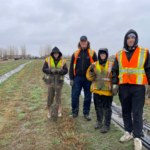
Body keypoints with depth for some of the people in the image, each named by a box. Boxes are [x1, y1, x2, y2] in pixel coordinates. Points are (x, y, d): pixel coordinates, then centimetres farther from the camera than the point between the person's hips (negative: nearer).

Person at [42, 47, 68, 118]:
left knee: (58, 97, 3)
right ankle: (49, 111, 26)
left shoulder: (63, 61, 1)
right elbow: (44, 69, -4)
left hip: (59, 81, 0)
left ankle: (59, 110, 30)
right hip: (50, 81, 0)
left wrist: (60, 71, -23)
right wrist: (51, 70, -21)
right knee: (50, 97, 6)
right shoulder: (48, 60, 0)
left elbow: (65, 71, -3)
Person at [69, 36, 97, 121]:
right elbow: (72, 67, 8)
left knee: (88, 97, 7)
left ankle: (86, 113, 23)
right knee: (75, 96, 2)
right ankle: (75, 112, 20)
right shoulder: (75, 53, 8)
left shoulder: (92, 53, 4)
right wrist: (71, 79, 2)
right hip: (77, 78, 1)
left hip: (88, 78, -1)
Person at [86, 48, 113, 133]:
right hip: (97, 90, 3)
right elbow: (89, 77, 5)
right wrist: (91, 72, -15)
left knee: (107, 108, 3)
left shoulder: (111, 65, -1)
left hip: (107, 90, -3)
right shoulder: (94, 65, 5)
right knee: (98, 107, 15)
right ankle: (99, 122, 33)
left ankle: (107, 125, 17)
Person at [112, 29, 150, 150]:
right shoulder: (119, 54, 9)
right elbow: (115, 71, 10)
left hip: (138, 87, -2)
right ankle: (128, 132, 26)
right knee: (126, 111, 11)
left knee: (137, 113, -1)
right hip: (123, 87, 3)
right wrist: (114, 84, 3)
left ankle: (137, 137, 10)